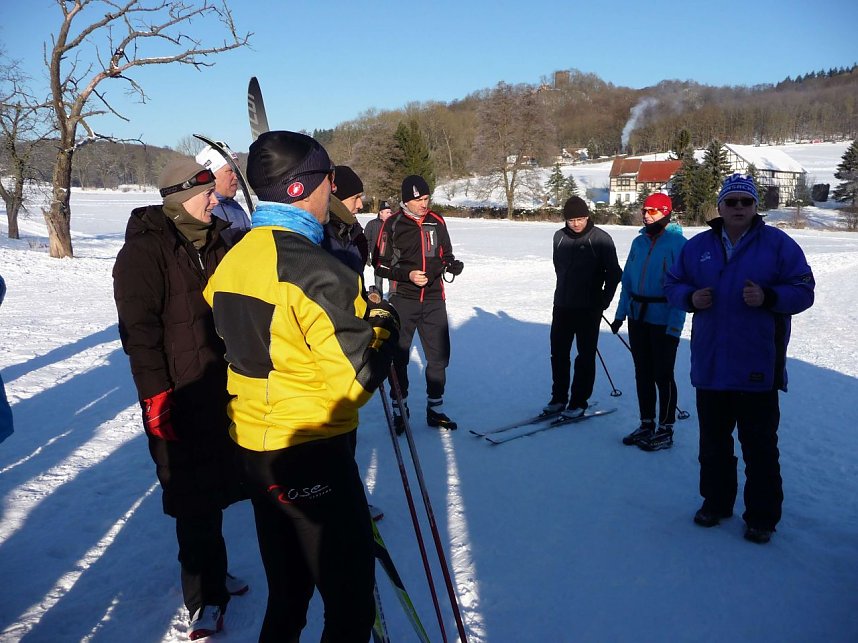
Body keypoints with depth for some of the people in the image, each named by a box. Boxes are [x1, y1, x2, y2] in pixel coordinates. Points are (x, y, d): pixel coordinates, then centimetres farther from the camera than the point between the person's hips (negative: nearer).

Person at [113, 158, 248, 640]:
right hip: (179, 393, -6)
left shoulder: (216, 241, 12)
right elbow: (138, 325, -15)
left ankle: (210, 575, 33)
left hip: (225, 383, 7)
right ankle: (205, 596, 16)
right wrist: (156, 394, -19)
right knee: (196, 497, 1)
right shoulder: (146, 247, -9)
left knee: (214, 487, 16)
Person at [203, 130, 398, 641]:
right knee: (351, 600, 9)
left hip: (251, 444, 9)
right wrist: (384, 323, -5)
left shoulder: (232, 260, 4)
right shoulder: (316, 271, -22)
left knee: (287, 590, 25)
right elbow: (357, 378, -21)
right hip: (312, 452, -8)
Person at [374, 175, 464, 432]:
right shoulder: (392, 225, -5)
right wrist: (408, 274, -17)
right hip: (403, 300, -3)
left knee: (439, 355, 6)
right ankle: (399, 409, 21)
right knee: (399, 356, 6)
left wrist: (452, 264, -6)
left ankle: (435, 408, 21)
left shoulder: (437, 222, 5)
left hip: (434, 299, 3)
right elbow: (381, 265, -4)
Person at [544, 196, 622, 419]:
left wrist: (604, 300, -5)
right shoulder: (559, 237, 5)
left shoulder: (600, 239, -9)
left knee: (585, 356, 3)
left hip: (589, 308, -5)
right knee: (558, 353, 9)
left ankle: (579, 402, 11)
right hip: (562, 306, 5)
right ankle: (559, 397, 21)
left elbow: (613, 273, -5)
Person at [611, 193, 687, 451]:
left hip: (663, 320, -6)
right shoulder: (639, 242, 10)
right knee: (642, 373, 12)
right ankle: (646, 424, 25)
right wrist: (620, 313, 9)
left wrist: (675, 324, -17)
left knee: (663, 375, 2)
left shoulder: (677, 243, -9)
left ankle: (665, 430, 14)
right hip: (638, 316, 6)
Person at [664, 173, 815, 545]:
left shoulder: (777, 244, -1)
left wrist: (768, 297, -21)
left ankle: (762, 516, 20)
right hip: (710, 365, 4)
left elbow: (803, 290, -2)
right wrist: (690, 297, -9)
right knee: (713, 440, 16)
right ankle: (716, 501, 33)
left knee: (759, 445, 5)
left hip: (757, 367, -3)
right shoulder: (697, 246, 7)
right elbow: (672, 284, 12)